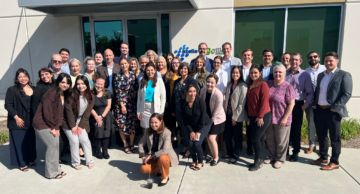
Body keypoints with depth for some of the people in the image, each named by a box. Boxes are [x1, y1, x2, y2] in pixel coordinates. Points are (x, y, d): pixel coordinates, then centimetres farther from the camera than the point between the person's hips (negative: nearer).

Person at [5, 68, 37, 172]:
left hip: (30, 121, 4)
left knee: (31, 141, 14)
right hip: (18, 122, -4)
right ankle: (22, 164, 18)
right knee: (19, 142, 5)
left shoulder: (33, 89, 7)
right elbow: (8, 105, -9)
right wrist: (16, 118, -14)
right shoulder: (12, 90, -6)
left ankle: (31, 160, 30)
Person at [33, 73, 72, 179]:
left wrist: (57, 127, -3)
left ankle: (56, 169, 23)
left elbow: (60, 112, 6)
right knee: (52, 145, -7)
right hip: (42, 123, -8)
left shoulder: (64, 95, 7)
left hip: (52, 124, 8)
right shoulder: (52, 93, -20)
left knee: (56, 145, 9)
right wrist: (53, 127, -12)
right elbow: (47, 112, -21)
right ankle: (51, 173, 7)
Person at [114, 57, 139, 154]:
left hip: (132, 103, 4)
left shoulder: (132, 74, 6)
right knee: (122, 124, 3)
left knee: (133, 124, 7)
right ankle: (125, 145, 17)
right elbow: (118, 92, -9)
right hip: (122, 103, -3)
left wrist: (135, 98, 5)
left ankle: (132, 144, 20)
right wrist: (122, 105, -12)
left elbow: (136, 88, 11)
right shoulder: (118, 77, -5)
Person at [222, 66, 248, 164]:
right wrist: (225, 111, 6)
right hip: (228, 114, 6)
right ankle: (229, 152, 31)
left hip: (237, 116, -6)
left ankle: (235, 156, 22)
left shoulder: (243, 86, -12)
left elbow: (242, 104, -14)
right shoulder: (229, 85, 8)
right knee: (227, 135, 13)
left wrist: (235, 117, -13)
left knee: (237, 136, 7)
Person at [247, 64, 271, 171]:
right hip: (253, 116, 7)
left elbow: (264, 101, -15)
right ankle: (260, 160, 23)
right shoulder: (249, 85, 12)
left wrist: (260, 116, -16)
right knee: (259, 138, 13)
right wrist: (249, 115, 13)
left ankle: (258, 161, 8)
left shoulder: (263, 84, -10)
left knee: (255, 138, -6)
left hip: (263, 116, -7)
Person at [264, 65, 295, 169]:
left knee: (281, 141, 8)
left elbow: (291, 104, -13)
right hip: (268, 118, 5)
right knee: (270, 139, 17)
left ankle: (280, 159, 26)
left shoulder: (288, 87, -11)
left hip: (281, 119, -5)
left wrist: (285, 118, -15)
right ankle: (271, 156, 35)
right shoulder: (268, 84, 4)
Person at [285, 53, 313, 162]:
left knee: (296, 129, 7)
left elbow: (310, 92, 3)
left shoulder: (305, 74, 2)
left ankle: (295, 152, 22)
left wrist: (306, 104, -7)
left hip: (297, 105, -1)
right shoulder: (284, 73, 6)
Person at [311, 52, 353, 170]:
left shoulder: (344, 75, -4)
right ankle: (323, 157, 30)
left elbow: (347, 94, -11)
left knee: (335, 138, 5)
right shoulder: (320, 75, 16)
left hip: (333, 112, -6)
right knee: (321, 136, 15)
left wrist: (335, 107, -17)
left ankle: (334, 162, 15)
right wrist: (314, 104, 7)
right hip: (319, 110, 6)